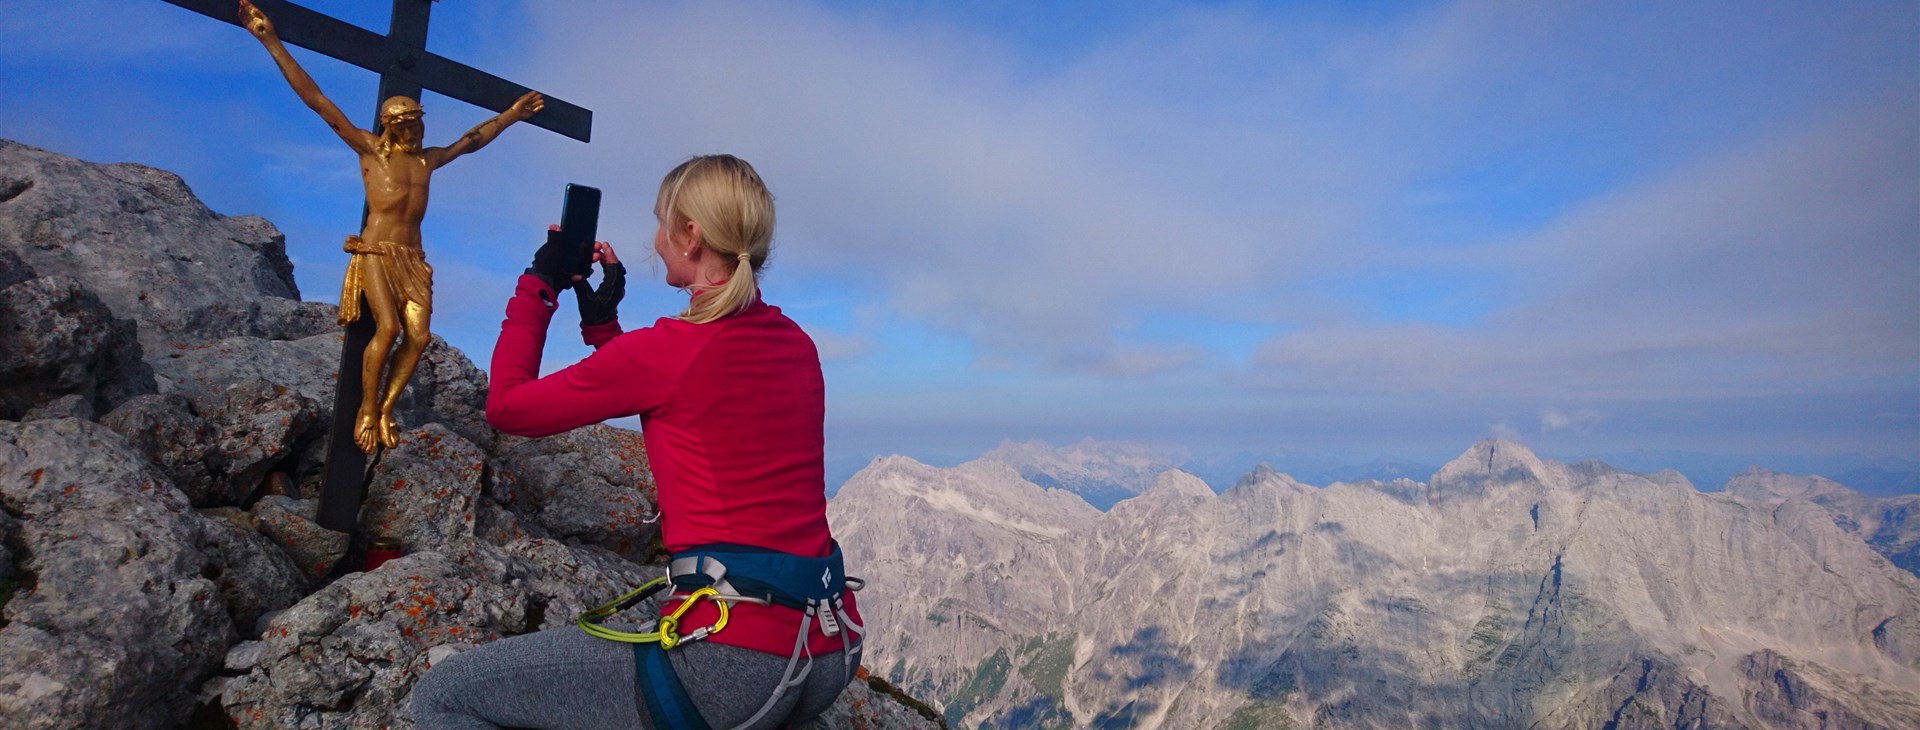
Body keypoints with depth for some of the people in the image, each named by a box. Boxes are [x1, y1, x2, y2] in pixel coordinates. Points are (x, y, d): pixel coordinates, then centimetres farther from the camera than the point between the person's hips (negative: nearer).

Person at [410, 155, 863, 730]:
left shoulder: (670, 348, -13)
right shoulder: (796, 344, 7)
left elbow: (506, 406, 3)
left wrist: (538, 287, 13)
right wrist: (602, 320, 22)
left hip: (735, 660, -8)